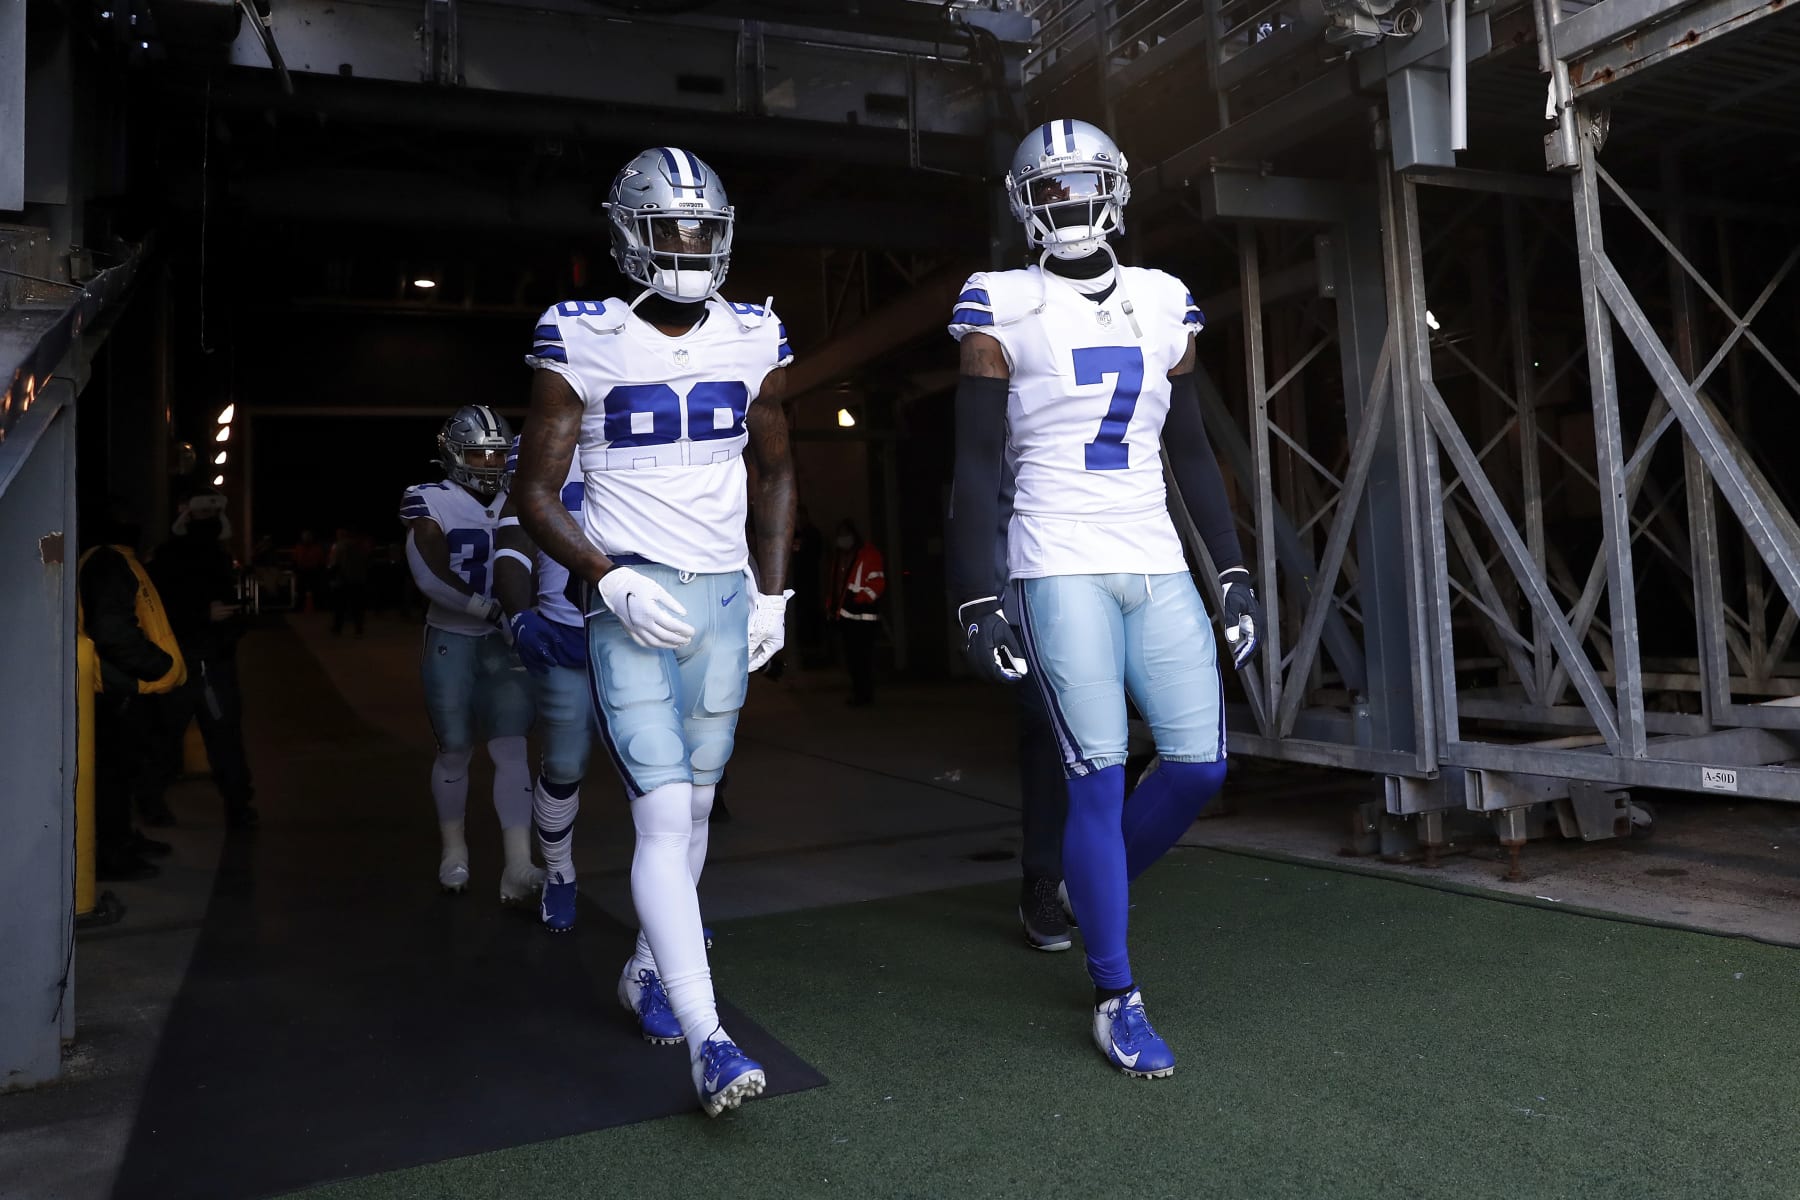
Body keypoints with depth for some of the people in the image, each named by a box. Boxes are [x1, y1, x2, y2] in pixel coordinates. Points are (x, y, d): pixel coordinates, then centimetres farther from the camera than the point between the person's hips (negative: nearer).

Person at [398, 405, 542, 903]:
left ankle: (519, 866, -7)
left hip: (505, 641, 3)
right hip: (451, 640, -2)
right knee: (455, 749, 7)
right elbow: (431, 578, -18)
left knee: (511, 747, -4)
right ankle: (454, 849, 28)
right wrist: (492, 610, -23)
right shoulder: (430, 502, -7)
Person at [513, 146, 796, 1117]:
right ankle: (706, 1039, -9)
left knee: (692, 802, 12)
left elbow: (776, 472, 17)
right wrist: (608, 576, -18)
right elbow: (535, 493, -3)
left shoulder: (752, 340, 6)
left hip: (724, 598, 5)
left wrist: (774, 592, 9)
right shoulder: (582, 343, -5)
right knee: (663, 812, -11)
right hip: (631, 599, -4)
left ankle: (647, 969, 34)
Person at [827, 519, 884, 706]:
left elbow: (877, 583, -14)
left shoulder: (869, 554, -6)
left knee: (862, 657, -8)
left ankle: (863, 695, -3)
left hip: (862, 616, -8)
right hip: (844, 616, 8)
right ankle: (860, 693, 19)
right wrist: (833, 609, 17)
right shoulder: (840, 557, 20)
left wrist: (858, 599, -21)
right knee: (851, 657, 11)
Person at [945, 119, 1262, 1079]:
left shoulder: (1162, 305, 14)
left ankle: (1094, 885, 30)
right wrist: (978, 599, -9)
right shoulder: (1006, 310, 1)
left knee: (1200, 762, 1)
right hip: (1060, 568, -5)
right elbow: (976, 466, -2)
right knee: (1098, 776, -5)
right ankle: (1116, 999, 10)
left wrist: (1234, 570, 12)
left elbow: (1191, 451, 17)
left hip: (1158, 567, 5)